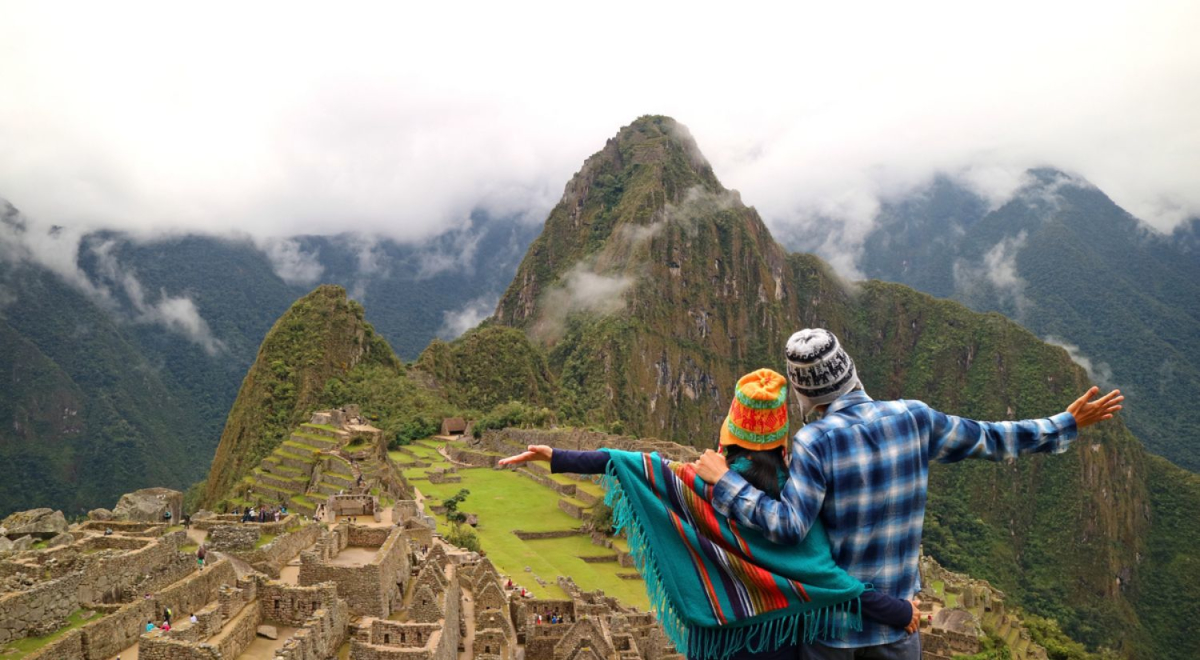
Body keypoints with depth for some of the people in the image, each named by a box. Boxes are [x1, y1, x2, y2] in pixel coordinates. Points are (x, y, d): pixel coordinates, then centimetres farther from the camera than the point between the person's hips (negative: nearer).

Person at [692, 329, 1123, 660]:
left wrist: (725, 482, -22)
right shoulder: (914, 418, -8)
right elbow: (989, 439, 5)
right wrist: (1066, 424, 18)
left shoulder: (815, 442, -22)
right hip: (898, 613, 4)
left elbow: (788, 527, -27)